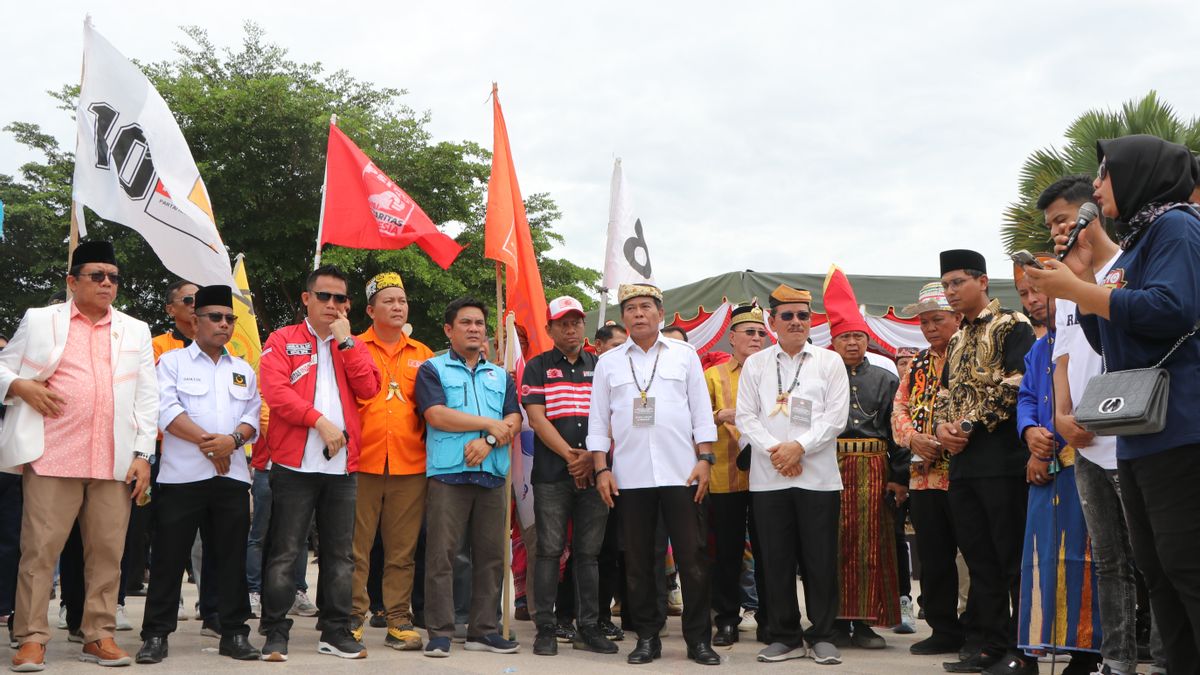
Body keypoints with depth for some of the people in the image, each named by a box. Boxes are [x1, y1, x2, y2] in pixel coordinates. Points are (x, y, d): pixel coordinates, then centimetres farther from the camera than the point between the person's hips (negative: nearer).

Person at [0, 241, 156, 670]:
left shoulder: (136, 331, 16)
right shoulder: (40, 321, 10)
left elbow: (147, 397, 13)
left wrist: (143, 454, 5)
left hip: (116, 462, 2)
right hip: (52, 457, -2)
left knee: (107, 550, 2)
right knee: (40, 548, -2)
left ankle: (99, 635, 12)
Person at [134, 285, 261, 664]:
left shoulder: (244, 370, 18)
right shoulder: (173, 362, 5)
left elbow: (253, 416, 9)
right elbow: (167, 409, -8)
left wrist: (232, 440, -12)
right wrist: (207, 443, -14)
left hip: (232, 474, 4)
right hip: (182, 474, -3)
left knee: (232, 557, 5)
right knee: (169, 556, -2)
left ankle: (234, 632, 12)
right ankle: (156, 633, 5)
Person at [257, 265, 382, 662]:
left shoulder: (352, 346, 16)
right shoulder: (283, 341, 4)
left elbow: (369, 388, 0)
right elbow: (276, 390, -10)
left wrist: (346, 341, -5)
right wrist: (319, 420, -17)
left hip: (343, 465, 4)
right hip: (295, 464, -4)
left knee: (340, 553, 8)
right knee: (284, 553, -1)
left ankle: (336, 632, 16)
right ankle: (275, 633, 6)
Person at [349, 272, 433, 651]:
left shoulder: (422, 355, 13)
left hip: (410, 465, 2)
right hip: (362, 463, -2)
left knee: (402, 550, 6)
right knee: (356, 547, 1)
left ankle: (399, 621, 13)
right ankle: (353, 619, 8)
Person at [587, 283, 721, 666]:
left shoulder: (684, 355, 8)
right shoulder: (608, 362, 10)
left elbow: (701, 413, 6)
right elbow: (598, 421, 9)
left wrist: (704, 460, -3)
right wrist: (601, 469, 1)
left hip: (681, 473, -1)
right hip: (630, 476, 1)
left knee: (692, 556, -1)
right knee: (638, 560, 6)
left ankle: (699, 639, 8)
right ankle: (647, 637, 16)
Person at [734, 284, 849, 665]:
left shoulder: (830, 362, 7)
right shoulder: (755, 364, 10)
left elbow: (836, 417, -1)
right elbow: (745, 416, 4)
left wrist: (799, 446, -12)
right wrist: (774, 450, -10)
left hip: (818, 476, -1)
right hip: (768, 477, 1)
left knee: (820, 559, 1)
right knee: (776, 560, 4)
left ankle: (822, 636, 13)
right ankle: (785, 637, 14)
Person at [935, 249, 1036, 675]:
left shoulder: (1012, 326, -3)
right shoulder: (957, 340, 21)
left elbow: (1015, 384, -15)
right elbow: (946, 392, 22)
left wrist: (971, 424, -14)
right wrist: (943, 428, 2)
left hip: (1001, 459, -8)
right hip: (963, 461, 8)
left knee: (1013, 557, -5)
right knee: (979, 558, 10)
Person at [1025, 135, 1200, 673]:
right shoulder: (1133, 247, 22)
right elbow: (1106, 339, 23)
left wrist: (1075, 288, -14)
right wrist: (1082, 277, 11)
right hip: (1137, 435, 10)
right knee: (1156, 568, 10)